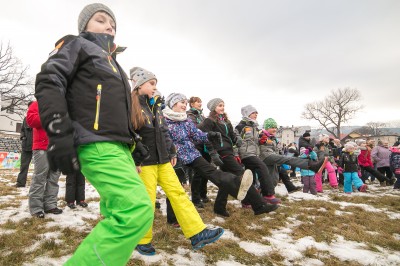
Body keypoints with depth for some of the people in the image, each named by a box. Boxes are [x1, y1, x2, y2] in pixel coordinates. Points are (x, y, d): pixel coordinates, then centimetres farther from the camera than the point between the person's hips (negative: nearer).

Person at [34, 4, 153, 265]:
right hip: (98, 144, -9)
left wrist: (134, 142, 25)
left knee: (119, 214, 13)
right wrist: (59, 133, -19)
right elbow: (49, 81, -7)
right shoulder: (77, 45, 9)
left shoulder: (112, 63, 31)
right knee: (137, 211, -22)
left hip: (118, 146, 9)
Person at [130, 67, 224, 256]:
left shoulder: (155, 106, 15)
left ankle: (197, 233, 7)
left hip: (162, 160, 7)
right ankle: (142, 241, 21)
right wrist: (133, 161, -15)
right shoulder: (130, 106, -7)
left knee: (178, 193, 3)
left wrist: (172, 153, 15)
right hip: (144, 162, -7)